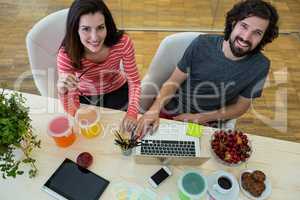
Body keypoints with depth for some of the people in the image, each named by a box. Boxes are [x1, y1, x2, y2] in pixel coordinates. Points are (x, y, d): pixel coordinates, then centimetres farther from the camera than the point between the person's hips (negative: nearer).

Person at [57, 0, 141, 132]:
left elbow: (134, 81, -15)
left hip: (118, 91, 1)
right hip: (86, 97, -1)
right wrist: (63, 92, -48)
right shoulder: (66, 55, -31)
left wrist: (132, 113, -31)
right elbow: (72, 111, -26)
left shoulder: (122, 43, -30)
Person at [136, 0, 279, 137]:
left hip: (206, 123, 0)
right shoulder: (202, 44, -14)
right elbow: (174, 82, -8)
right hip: (170, 112, 0)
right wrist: (154, 109, -26)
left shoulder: (260, 66, -12)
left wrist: (198, 118, -11)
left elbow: (241, 106, -2)